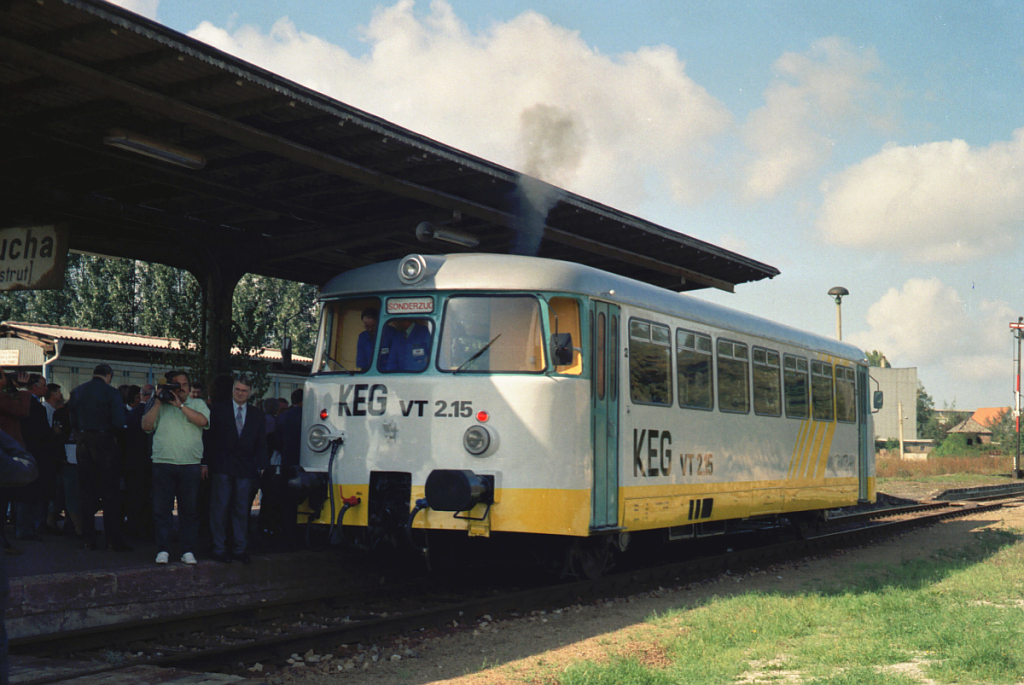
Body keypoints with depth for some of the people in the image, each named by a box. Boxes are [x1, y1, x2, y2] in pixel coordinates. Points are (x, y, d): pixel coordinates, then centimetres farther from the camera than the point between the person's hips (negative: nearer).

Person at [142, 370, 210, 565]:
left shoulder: (197, 404, 13)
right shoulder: (160, 406, 14)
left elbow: (202, 421, -7)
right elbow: (146, 426, 2)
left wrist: (180, 405, -9)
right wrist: (158, 402, -3)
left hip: (191, 465, 0)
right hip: (163, 463, 0)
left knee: (189, 510, 2)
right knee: (162, 509, -1)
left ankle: (188, 551, 7)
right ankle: (163, 550, 6)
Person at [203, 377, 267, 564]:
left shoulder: (258, 415, 12)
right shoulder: (218, 410, 6)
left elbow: (261, 443, 11)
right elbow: (209, 438, 4)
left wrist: (261, 466, 3)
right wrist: (205, 463, -2)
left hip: (245, 469, 2)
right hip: (222, 468, -2)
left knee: (242, 510, 5)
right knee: (220, 508, -2)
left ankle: (239, 549, 13)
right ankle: (218, 548, 5)